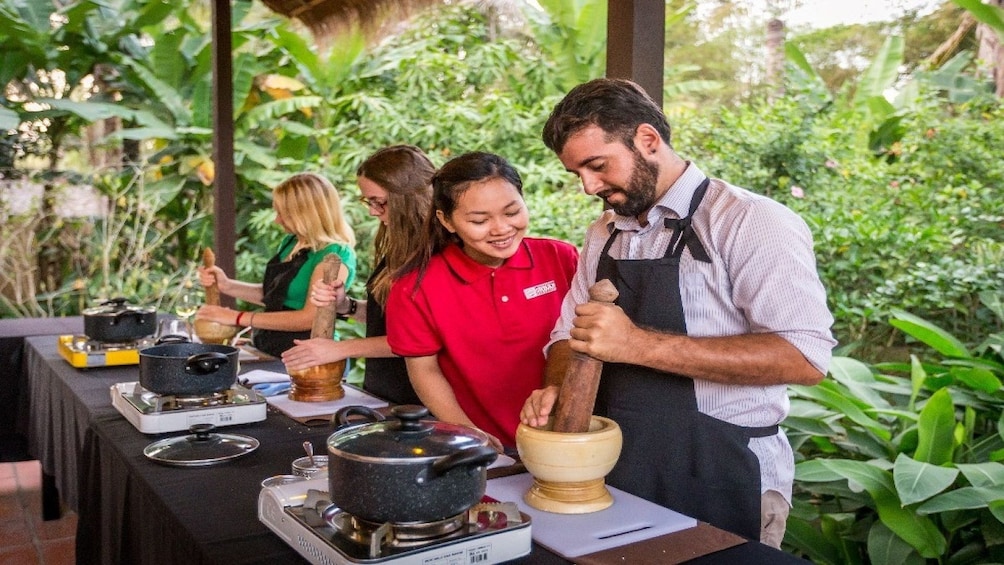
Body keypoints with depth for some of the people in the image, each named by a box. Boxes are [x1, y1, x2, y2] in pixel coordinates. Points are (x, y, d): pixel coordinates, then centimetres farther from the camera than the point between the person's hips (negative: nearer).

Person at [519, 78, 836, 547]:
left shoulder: (749, 222, -15)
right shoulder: (604, 233, 9)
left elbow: (804, 358, -23)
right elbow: (567, 335, 13)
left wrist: (640, 345, -29)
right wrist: (556, 389, -11)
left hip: (721, 481, -6)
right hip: (618, 475, 7)